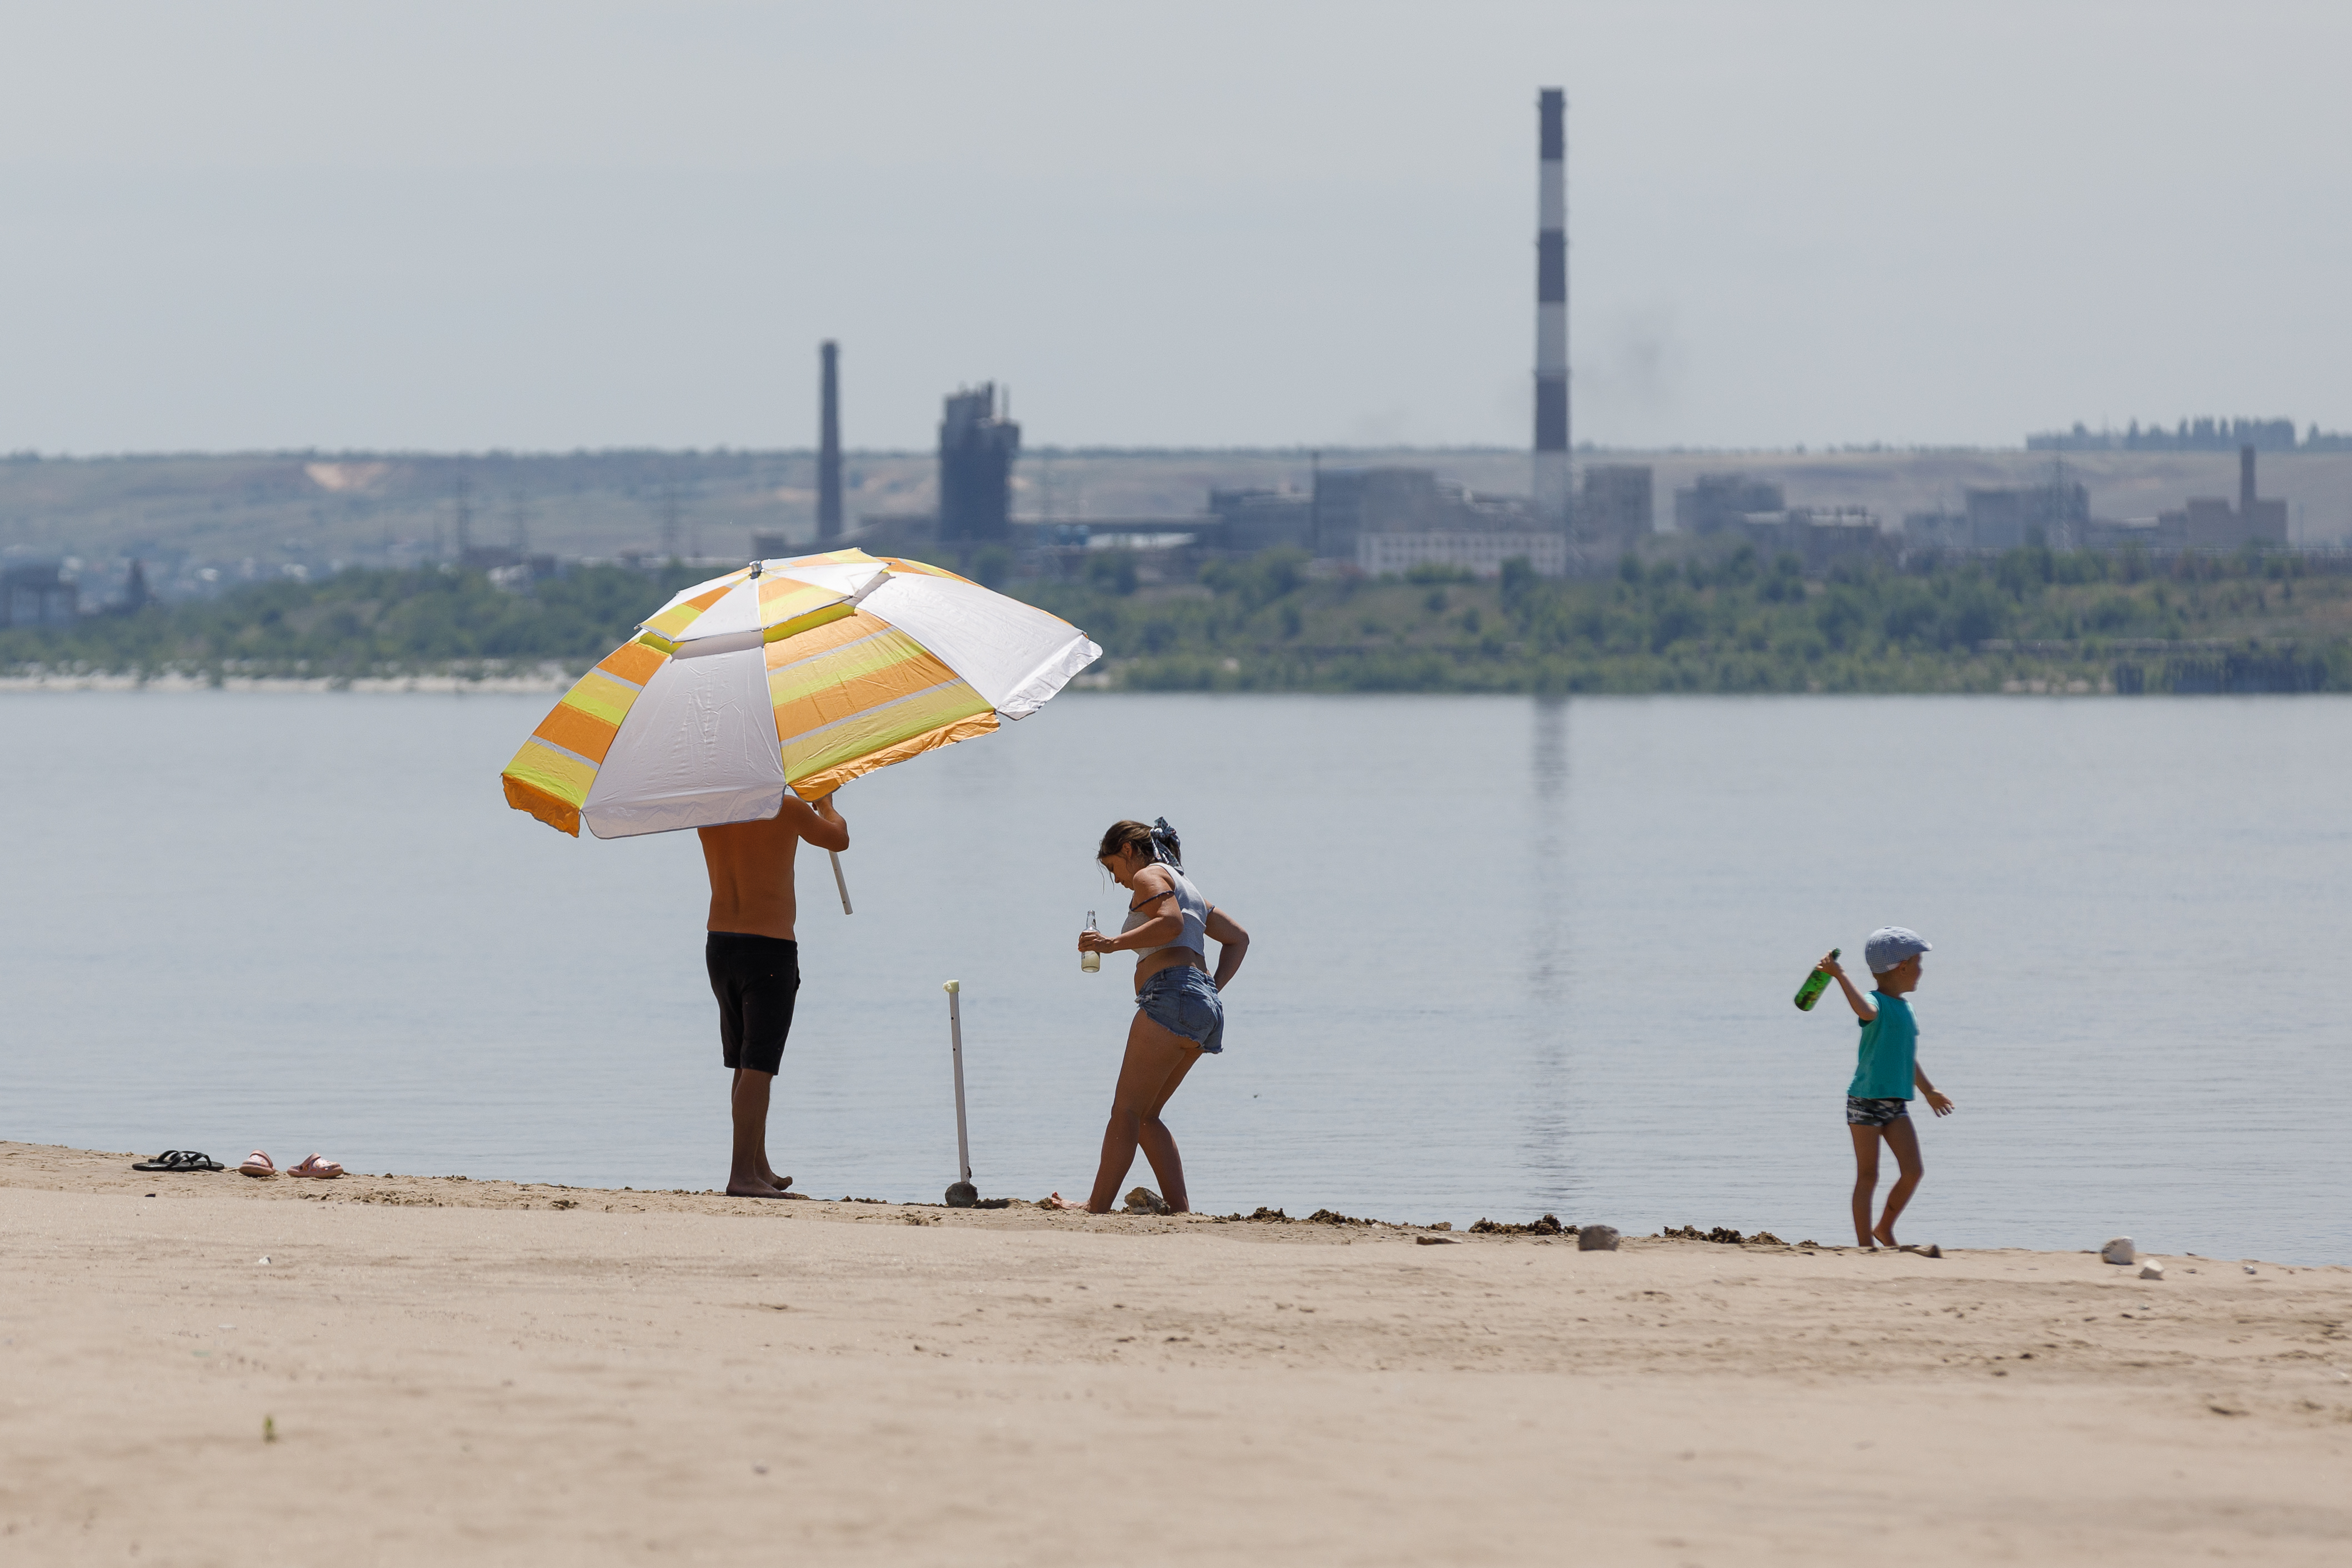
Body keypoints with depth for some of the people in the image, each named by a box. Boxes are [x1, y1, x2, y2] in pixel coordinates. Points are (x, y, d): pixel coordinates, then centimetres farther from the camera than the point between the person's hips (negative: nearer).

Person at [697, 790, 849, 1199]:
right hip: (770, 949, -6)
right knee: (758, 1067, -6)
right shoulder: (787, 808, -10)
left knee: (745, 1065, 17)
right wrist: (825, 805, 29)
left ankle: (760, 1168, 26)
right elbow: (839, 839, 8)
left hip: (719, 946, 6)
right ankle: (743, 1175, -12)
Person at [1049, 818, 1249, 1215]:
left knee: (1127, 1111, -10)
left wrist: (1114, 943, -15)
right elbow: (1238, 937, 31)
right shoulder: (1188, 889, 30)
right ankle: (1180, 1208, 3)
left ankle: (1097, 1207, -15)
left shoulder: (1148, 876, 3)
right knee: (1145, 1115, 13)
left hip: (1172, 992, -9)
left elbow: (1171, 923, -17)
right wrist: (1215, 985, 19)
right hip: (1206, 1005, 9)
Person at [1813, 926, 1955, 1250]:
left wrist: (1929, 1091, 41)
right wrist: (1840, 976, -52)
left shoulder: (1905, 1009, 15)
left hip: (1896, 1104, 7)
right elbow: (1865, 1010, -39)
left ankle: (1885, 1228, 18)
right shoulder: (1877, 1004, -11)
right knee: (1868, 1176, -3)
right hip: (1865, 1100, -7)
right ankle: (1865, 1244, 3)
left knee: (1913, 1171, -2)